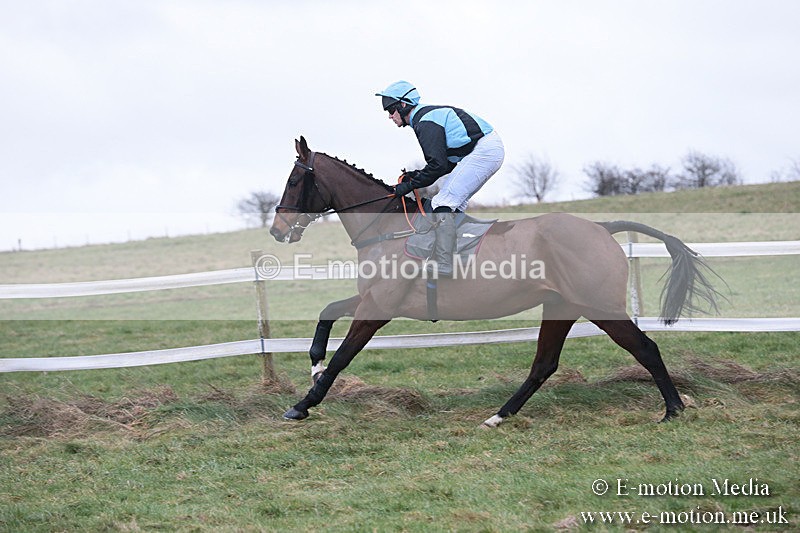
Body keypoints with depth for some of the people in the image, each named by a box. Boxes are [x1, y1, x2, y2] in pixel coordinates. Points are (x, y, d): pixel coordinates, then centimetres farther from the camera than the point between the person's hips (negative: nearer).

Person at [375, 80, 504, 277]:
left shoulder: (425, 122, -12)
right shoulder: (429, 115, 20)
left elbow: (438, 165, -18)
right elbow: (446, 162, 22)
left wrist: (410, 185, -10)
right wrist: (417, 174, 13)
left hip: (484, 150, -11)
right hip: (492, 149, 11)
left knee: (443, 202, -13)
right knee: (455, 203, 17)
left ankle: (443, 264, -21)